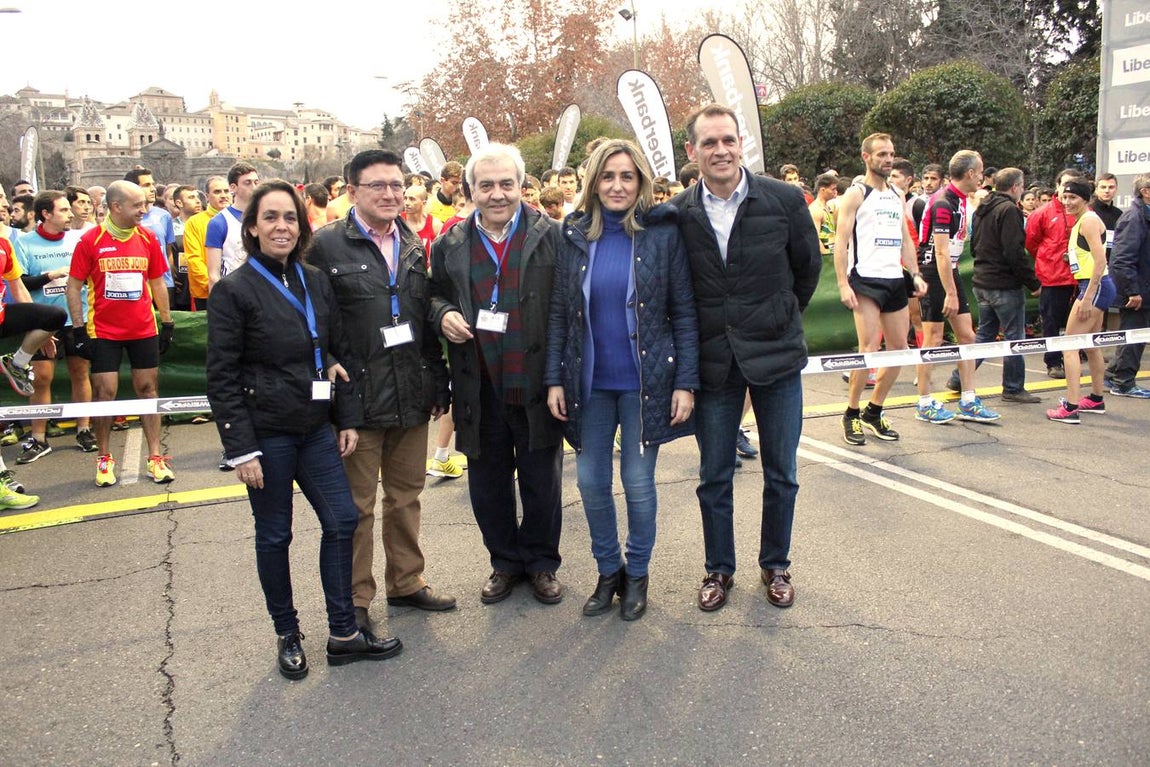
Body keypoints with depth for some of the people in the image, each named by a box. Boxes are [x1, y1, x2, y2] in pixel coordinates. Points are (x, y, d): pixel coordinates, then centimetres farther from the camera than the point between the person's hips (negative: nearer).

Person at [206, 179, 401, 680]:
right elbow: (222, 378, -10)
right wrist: (241, 449, -14)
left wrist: (348, 419, 7)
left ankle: (343, 634, 17)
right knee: (274, 536, 7)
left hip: (316, 428, 5)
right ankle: (287, 635, 25)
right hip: (267, 434, -5)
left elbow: (337, 354, 13)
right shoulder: (234, 291, -8)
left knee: (342, 521, 4)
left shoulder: (316, 283, 8)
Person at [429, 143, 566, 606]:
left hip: (536, 387, -2)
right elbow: (434, 295, 18)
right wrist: (443, 315, -6)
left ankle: (541, 561, 31)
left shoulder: (551, 236, -2)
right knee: (488, 483, 13)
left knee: (541, 482, 11)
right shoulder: (450, 245, 6)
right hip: (480, 390, 3)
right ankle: (505, 561, 33)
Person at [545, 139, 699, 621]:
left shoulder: (663, 232, -5)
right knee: (590, 481, 8)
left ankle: (637, 574, 26)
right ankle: (608, 570, 29)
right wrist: (555, 379, 0)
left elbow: (684, 313, -4)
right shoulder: (575, 235, 2)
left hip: (645, 380, -3)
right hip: (589, 382, 3)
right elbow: (558, 313, 5)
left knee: (638, 482, 5)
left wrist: (686, 382, -9)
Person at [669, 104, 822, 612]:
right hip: (713, 361, 0)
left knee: (781, 474, 11)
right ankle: (719, 569, 28)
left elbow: (808, 266, 8)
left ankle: (775, 566, 30)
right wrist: (707, 330, 7)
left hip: (777, 356, 0)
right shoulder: (677, 214, -5)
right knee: (714, 477, 10)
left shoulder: (784, 200, -7)